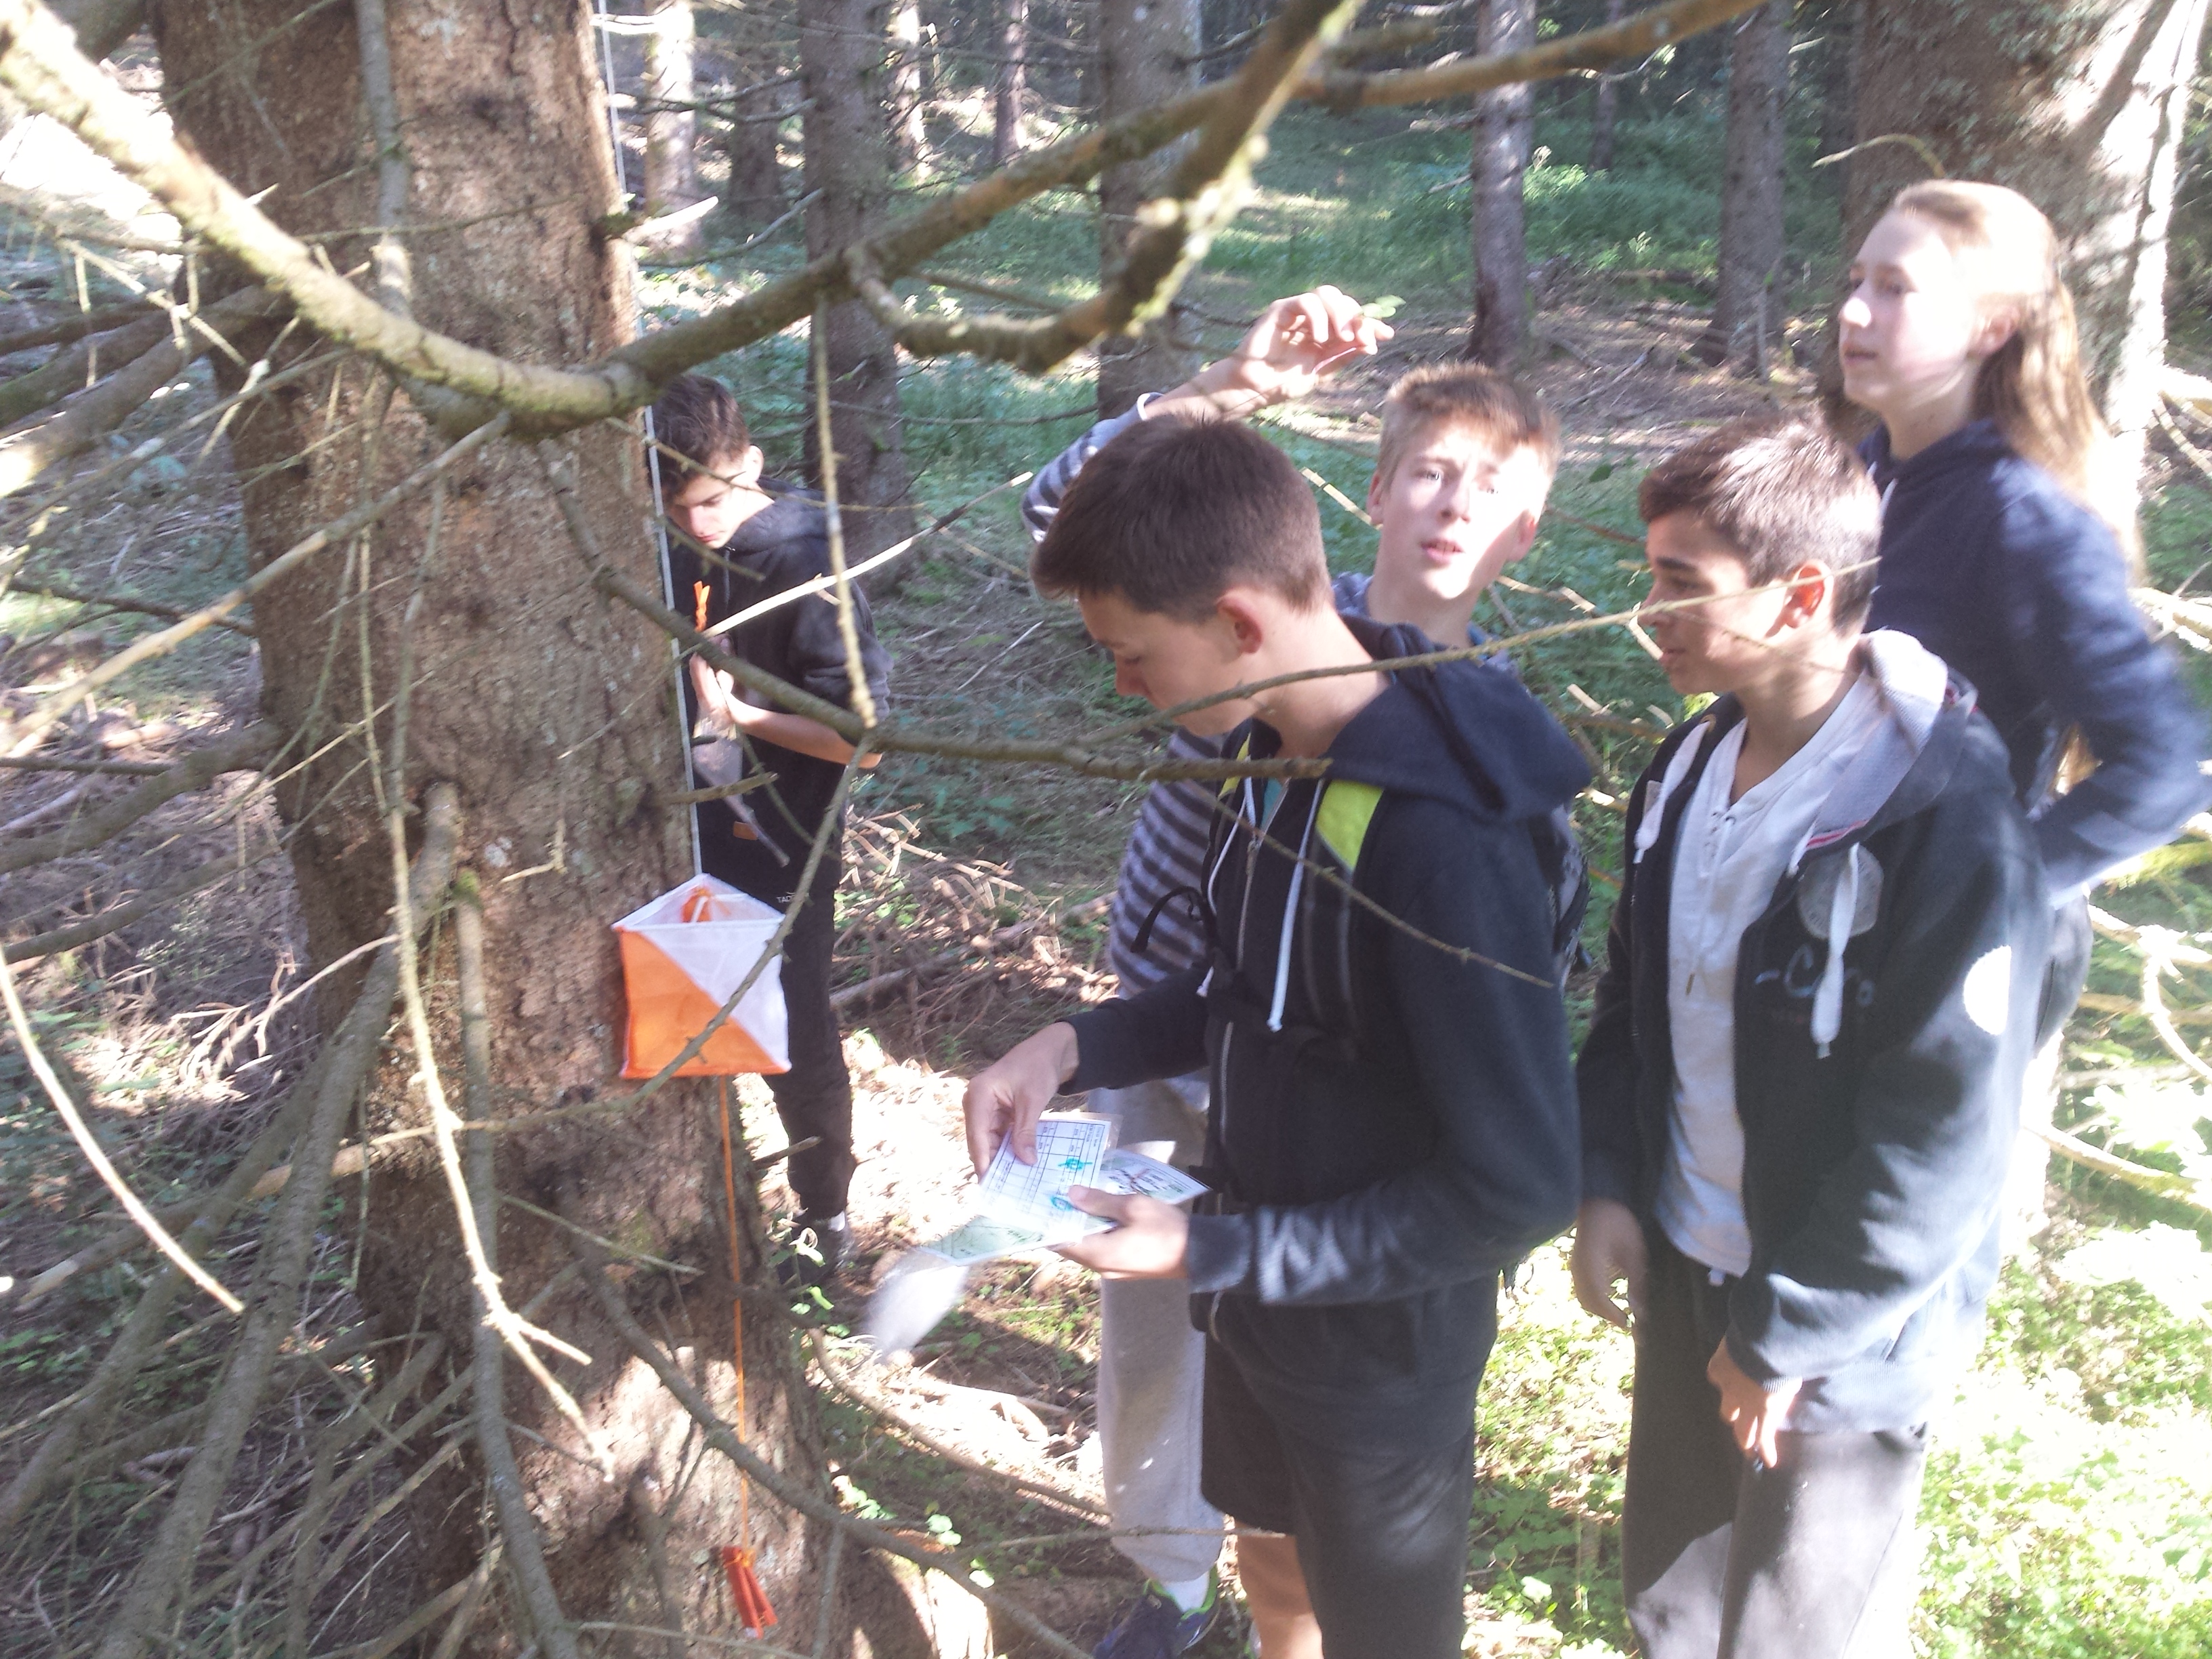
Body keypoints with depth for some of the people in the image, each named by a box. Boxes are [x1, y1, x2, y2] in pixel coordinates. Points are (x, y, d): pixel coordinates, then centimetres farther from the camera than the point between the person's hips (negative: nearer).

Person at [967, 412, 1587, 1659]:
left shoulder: (1446, 840, -34)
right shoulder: (1272, 746, -7)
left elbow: (1519, 1186, -28)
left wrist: (1213, 1254, -25)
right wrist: (1078, 1046, -9)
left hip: (1383, 1341, -7)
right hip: (1262, 1293, 7)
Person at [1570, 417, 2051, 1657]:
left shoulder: (1949, 823, -26)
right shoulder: (1695, 762, -2)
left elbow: (1944, 1145, -22)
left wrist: (1783, 1338, -16)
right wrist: (1607, 1185, 0)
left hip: (1840, 1333, -6)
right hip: (1684, 1270, 6)